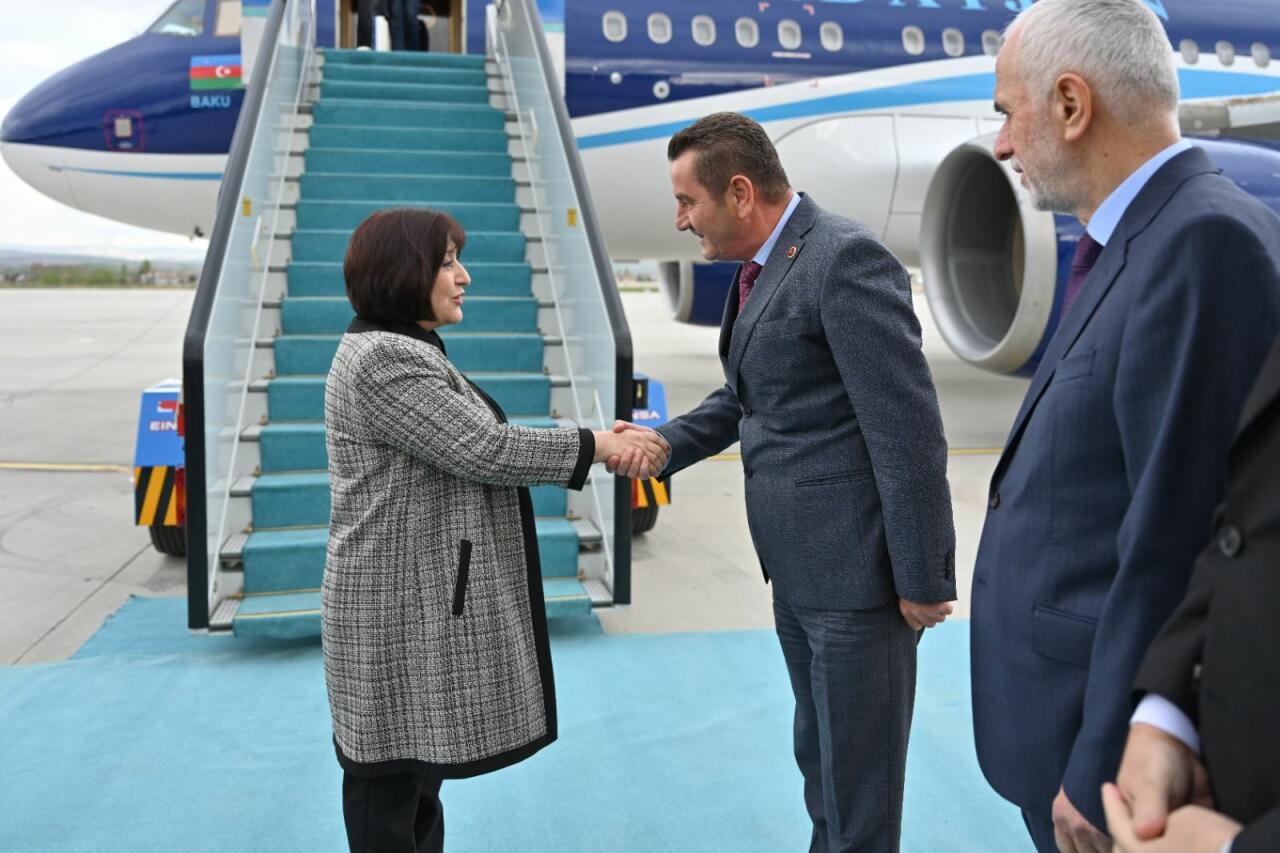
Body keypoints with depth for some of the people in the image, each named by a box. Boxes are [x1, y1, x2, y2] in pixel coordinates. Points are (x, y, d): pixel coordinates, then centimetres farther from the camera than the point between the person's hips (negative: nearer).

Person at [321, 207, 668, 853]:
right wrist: (598, 445, -13)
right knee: (392, 786, 2)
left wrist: (601, 449, 0)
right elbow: (483, 449, -21)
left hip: (427, 602, 10)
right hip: (402, 609, -10)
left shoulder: (407, 352, 15)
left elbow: (468, 455, 10)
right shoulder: (381, 359, -17)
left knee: (419, 775, 18)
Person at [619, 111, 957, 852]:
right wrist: (661, 445, 5)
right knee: (820, 758, 23)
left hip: (854, 567, -9)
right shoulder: (761, 268, 11)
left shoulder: (846, 258, -18)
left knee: (859, 777, 7)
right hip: (799, 568, 9)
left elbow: (908, 429, -20)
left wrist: (923, 578, -18)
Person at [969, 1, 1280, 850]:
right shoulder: (1143, 240, 7)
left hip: (1115, 732, -8)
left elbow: (1175, 543, -25)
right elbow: (1092, 503, 9)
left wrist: (1102, 771, -19)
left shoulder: (1206, 240, -21)